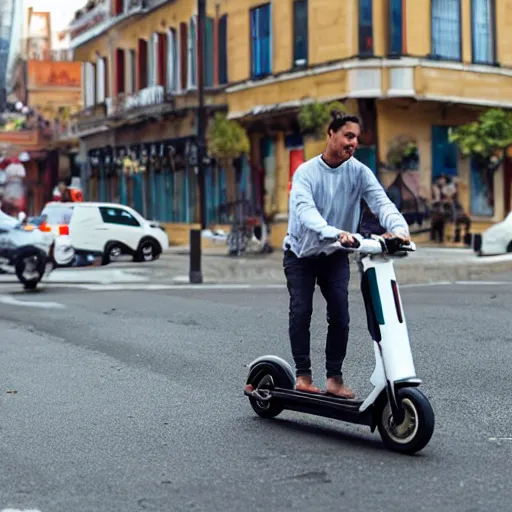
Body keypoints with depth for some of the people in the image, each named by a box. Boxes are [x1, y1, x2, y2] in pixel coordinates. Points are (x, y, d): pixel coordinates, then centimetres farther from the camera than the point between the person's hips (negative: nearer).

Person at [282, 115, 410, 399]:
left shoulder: (358, 172, -9)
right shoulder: (306, 172, -17)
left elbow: (381, 201, -23)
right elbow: (305, 210, -34)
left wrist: (398, 228, -45)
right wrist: (335, 232, -53)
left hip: (335, 255, 2)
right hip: (301, 252, -2)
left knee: (340, 316, -8)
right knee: (301, 311, -11)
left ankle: (334, 378, 2)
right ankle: (303, 375, -2)